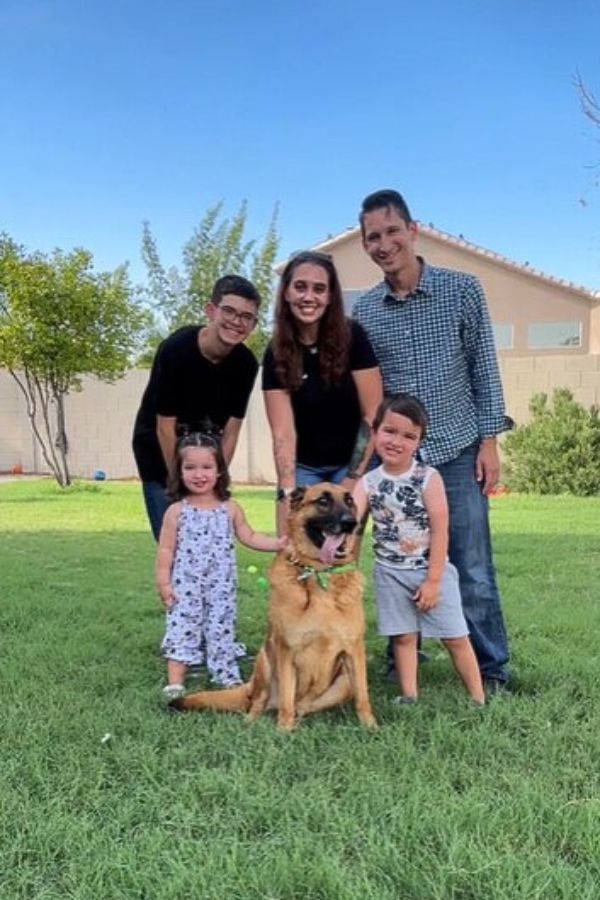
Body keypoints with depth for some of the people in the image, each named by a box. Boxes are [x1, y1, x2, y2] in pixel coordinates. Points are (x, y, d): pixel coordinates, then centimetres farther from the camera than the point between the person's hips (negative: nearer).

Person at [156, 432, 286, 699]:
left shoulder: (230, 509, 2)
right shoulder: (176, 511, -4)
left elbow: (249, 537, 9)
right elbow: (166, 549, -2)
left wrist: (278, 543, -1)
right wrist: (163, 582, -6)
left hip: (221, 587, 2)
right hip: (186, 586, -2)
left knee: (221, 630, 9)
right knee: (182, 629, -2)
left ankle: (228, 678, 21)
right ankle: (175, 685, 4)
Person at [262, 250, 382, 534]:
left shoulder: (352, 337, -15)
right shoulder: (276, 354, -10)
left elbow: (373, 415, -13)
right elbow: (283, 432, -15)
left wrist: (353, 478, -14)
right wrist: (287, 493, -25)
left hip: (352, 463, -2)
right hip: (303, 467, 2)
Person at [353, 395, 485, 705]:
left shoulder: (429, 478, -12)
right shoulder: (367, 482, -4)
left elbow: (440, 532, -11)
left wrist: (433, 580, -12)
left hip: (432, 571, -2)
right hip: (390, 573, 2)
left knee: (455, 638, 6)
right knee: (403, 637, 9)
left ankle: (479, 700, 18)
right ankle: (408, 697, 22)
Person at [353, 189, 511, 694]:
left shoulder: (461, 290, 0)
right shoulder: (362, 312, 6)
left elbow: (485, 368, 1)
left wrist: (489, 440, -4)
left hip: (457, 453, -2)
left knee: (473, 571, 0)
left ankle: (492, 671, 15)